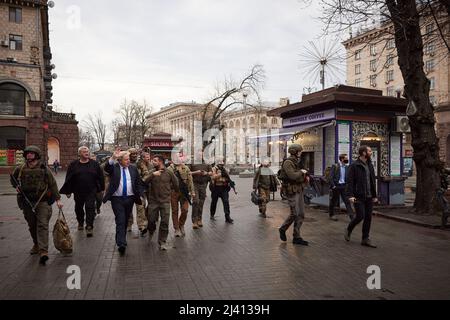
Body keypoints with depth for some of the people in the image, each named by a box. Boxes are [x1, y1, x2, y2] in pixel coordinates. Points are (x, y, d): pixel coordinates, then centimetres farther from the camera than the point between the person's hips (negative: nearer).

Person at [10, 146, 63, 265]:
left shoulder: (44, 169, -3)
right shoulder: (20, 169, 5)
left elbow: (53, 184, -1)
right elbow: (13, 178, 26)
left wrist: (58, 199, -5)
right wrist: (16, 186, 4)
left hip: (43, 201, -4)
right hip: (27, 202, 4)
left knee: (42, 225, -13)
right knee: (32, 226, 15)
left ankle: (43, 251, -19)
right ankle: (36, 244, 37)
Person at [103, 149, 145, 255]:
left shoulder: (133, 169, 5)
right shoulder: (114, 168, -3)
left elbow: (139, 183, 8)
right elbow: (106, 168, -26)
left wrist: (140, 195, -1)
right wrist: (113, 158, -41)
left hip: (129, 198, 4)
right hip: (117, 199, -3)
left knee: (125, 220, 14)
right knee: (120, 220, -10)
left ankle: (121, 239, 33)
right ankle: (121, 244, -12)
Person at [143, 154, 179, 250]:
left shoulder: (169, 173, -1)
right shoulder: (151, 172, 3)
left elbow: (176, 184, 8)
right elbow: (144, 181, -12)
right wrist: (153, 174, -23)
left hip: (165, 201, -1)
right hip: (153, 200, 1)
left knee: (164, 223, 0)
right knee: (151, 220, 8)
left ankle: (162, 242, 13)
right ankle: (151, 232, 42)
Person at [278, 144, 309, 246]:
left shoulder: (297, 162, 15)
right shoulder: (287, 162, -13)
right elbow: (292, 176, -27)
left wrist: (305, 177, 7)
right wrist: (301, 172, -10)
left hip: (299, 190, 9)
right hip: (292, 191, -9)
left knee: (301, 215, 7)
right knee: (295, 214, -8)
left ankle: (296, 237, 13)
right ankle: (283, 229, 16)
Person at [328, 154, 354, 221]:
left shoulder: (347, 167, 7)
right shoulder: (335, 166, -7)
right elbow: (331, 177, -9)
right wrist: (333, 185, -14)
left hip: (344, 186, 4)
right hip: (336, 186, -4)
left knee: (347, 201, -2)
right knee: (333, 201, 9)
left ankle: (352, 217, -2)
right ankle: (331, 215, 25)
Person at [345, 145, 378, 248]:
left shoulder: (370, 165, 13)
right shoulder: (354, 166, -7)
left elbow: (372, 181, 17)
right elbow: (350, 181, -11)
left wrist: (374, 195, 14)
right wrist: (350, 195, -19)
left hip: (369, 197, 7)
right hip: (359, 197, -6)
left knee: (368, 217, 6)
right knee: (360, 216, -8)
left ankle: (365, 239, 16)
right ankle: (348, 230, 18)